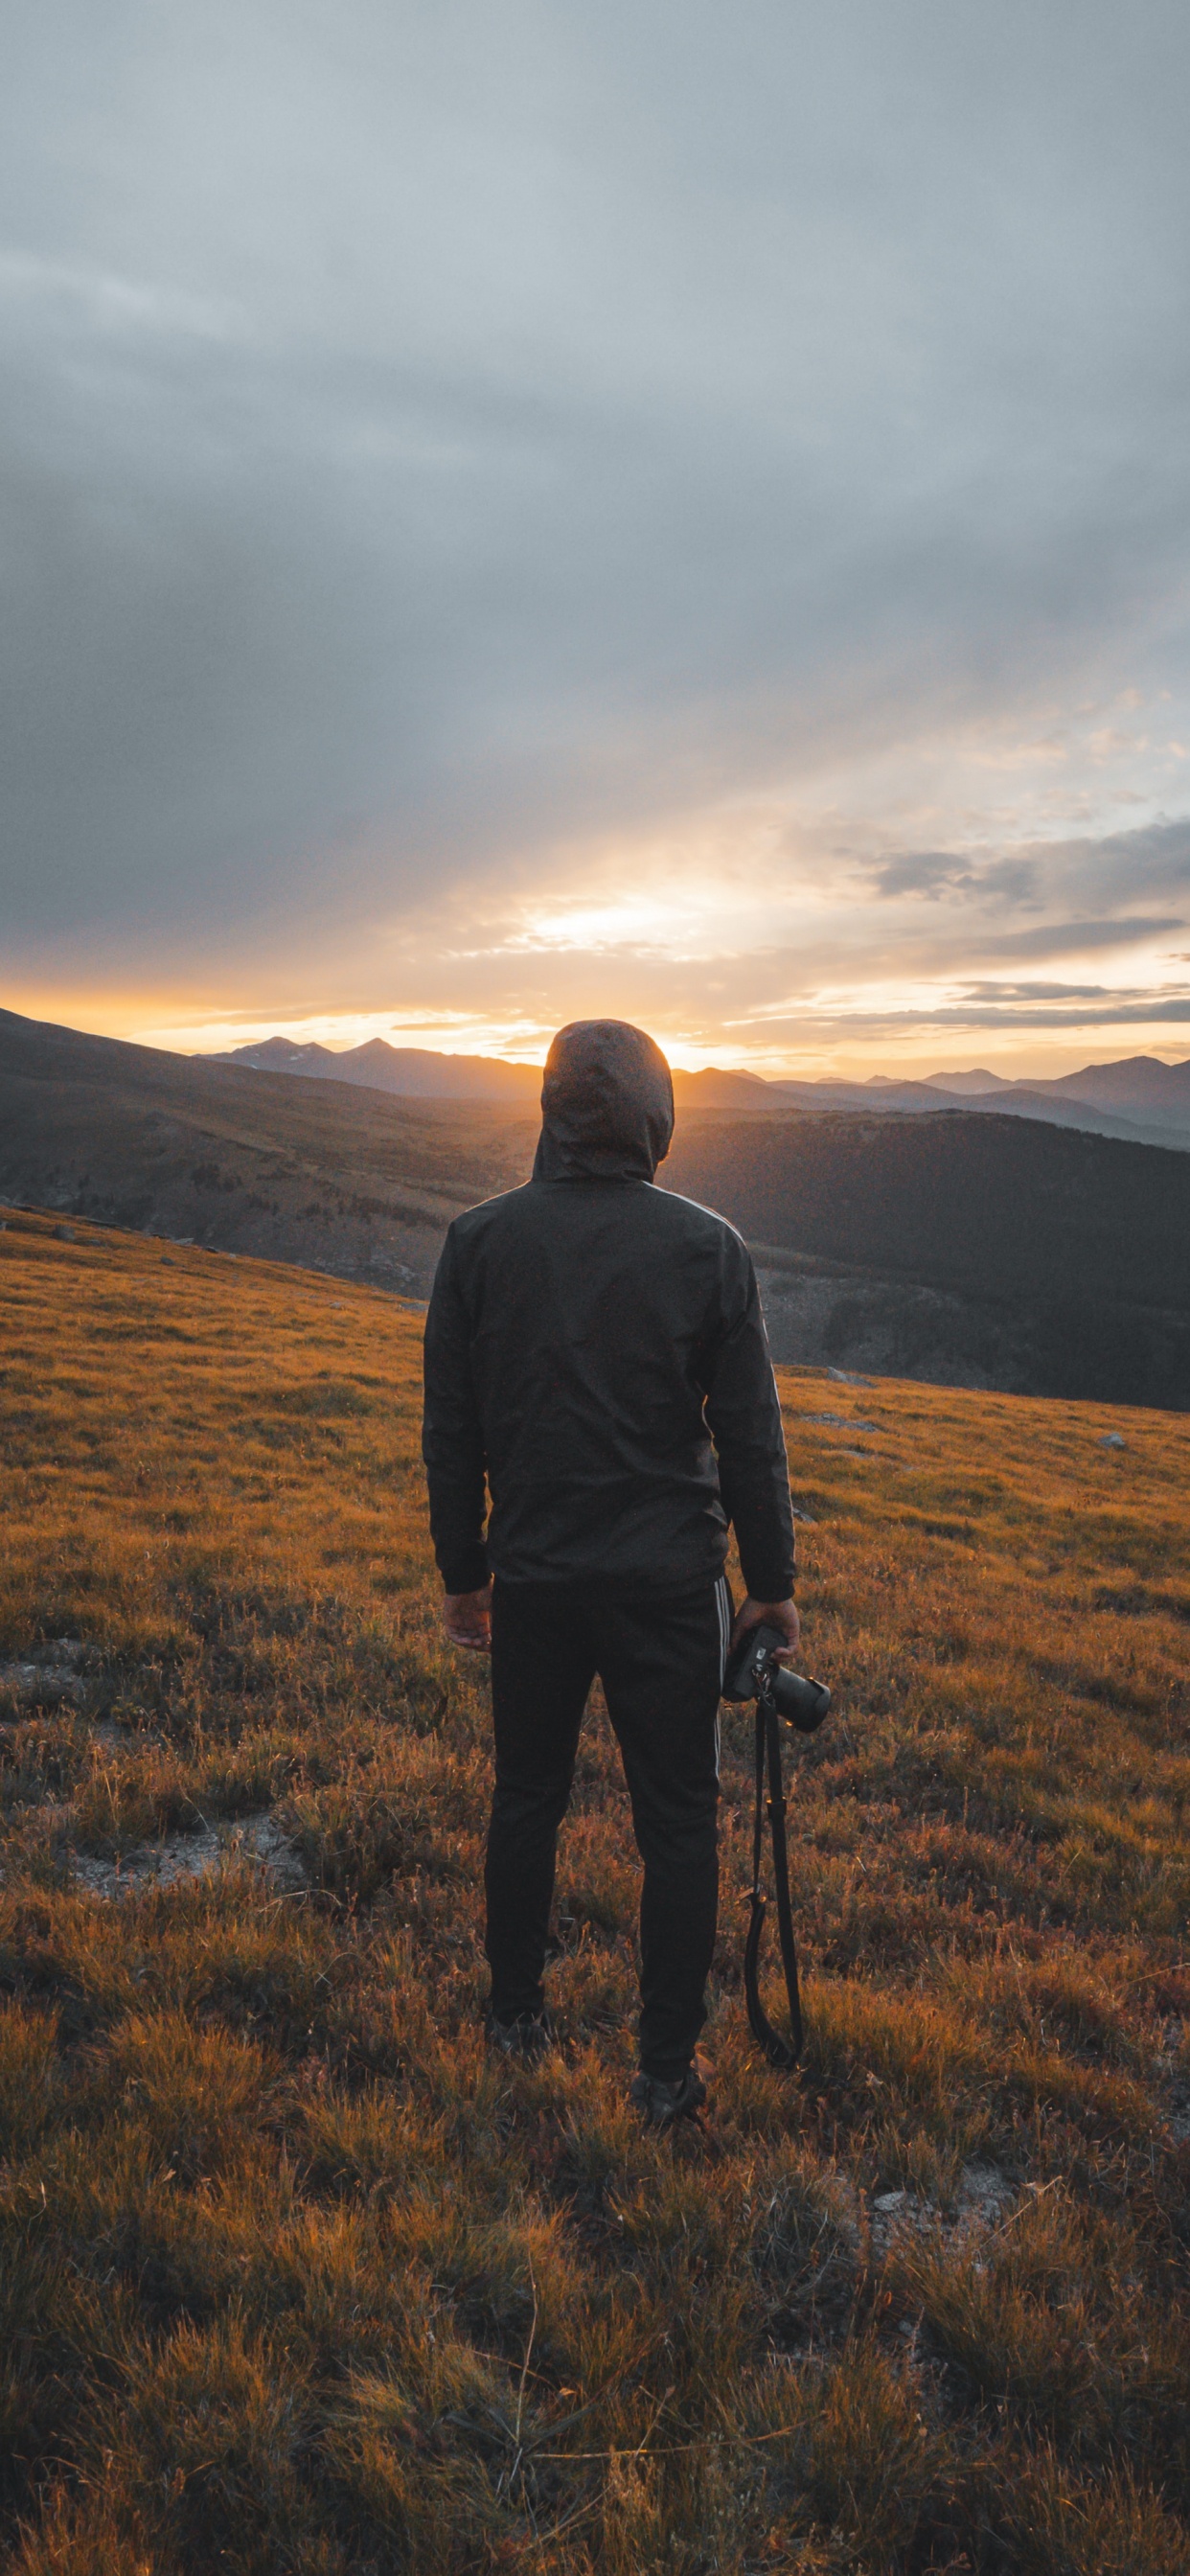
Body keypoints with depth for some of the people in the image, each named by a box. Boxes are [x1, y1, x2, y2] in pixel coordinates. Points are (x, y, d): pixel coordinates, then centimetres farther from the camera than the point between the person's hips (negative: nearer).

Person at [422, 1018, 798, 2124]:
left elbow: (450, 1433, 0)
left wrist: (461, 1572, 11)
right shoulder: (708, 1246, -10)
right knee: (677, 1823, 12)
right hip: (669, 1580, -1)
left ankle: (516, 2014, 38)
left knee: (526, 1798, 20)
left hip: (533, 1577, 2)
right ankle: (667, 2069, 23)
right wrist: (772, 1583, 6)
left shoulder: (479, 1240, -6)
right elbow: (750, 1438, -5)